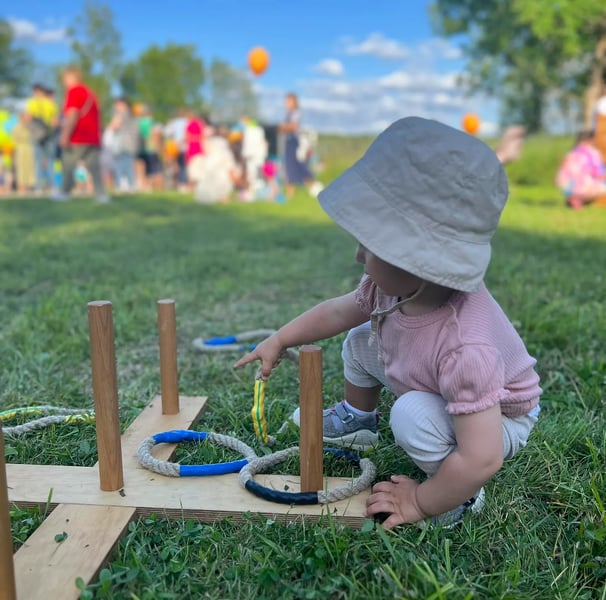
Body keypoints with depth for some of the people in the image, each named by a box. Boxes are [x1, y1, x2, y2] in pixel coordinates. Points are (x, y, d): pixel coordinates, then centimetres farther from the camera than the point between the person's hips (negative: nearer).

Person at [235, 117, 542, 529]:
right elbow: (338, 312, -1)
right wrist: (279, 341, 4)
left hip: (499, 422, -7)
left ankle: (462, 497, -4)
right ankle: (357, 420, 34)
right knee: (360, 341, 6)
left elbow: (482, 459, -41)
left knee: (414, 414, -34)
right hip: (439, 396, 7)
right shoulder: (395, 287, -23)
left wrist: (419, 504, -27)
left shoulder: (465, 348, -46)